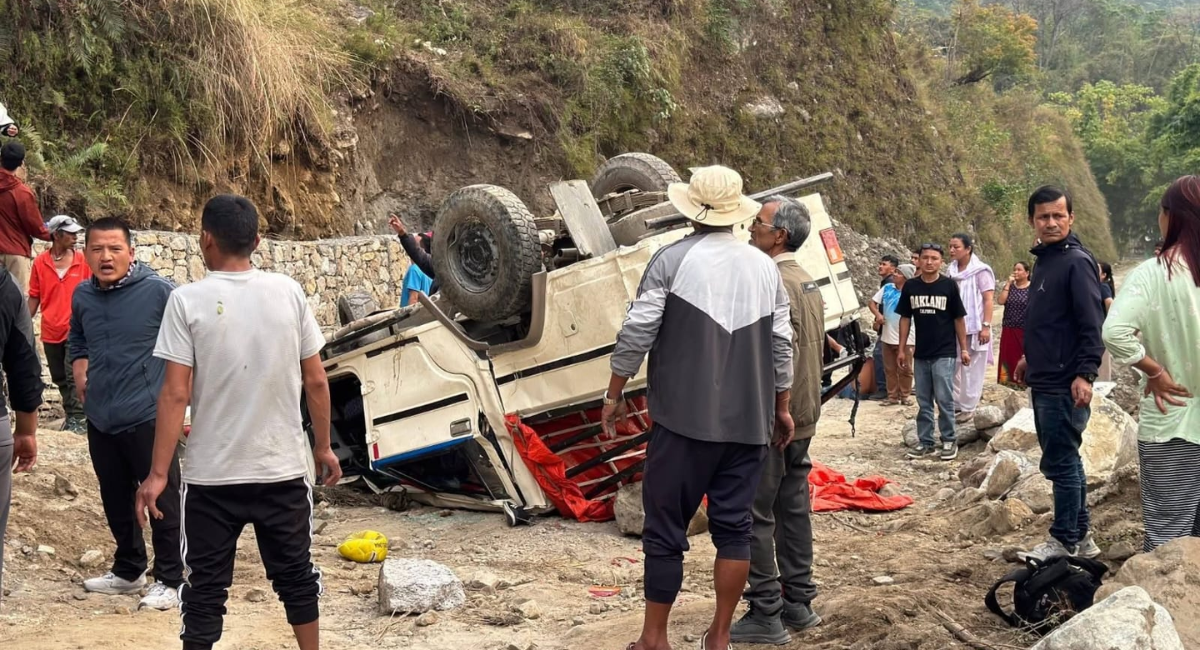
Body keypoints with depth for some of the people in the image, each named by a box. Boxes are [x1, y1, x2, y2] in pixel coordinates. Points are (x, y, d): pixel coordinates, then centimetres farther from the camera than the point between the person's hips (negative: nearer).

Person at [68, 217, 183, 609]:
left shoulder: (158, 291, -13)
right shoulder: (82, 296, 6)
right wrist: (81, 376, 9)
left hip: (149, 417, -6)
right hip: (101, 419, 6)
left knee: (161, 501, 1)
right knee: (115, 502, 18)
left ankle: (169, 580, 11)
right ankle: (128, 571, 34)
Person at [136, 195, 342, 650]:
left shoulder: (188, 300, -9)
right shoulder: (288, 292, -2)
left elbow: (176, 394, -12)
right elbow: (315, 381, 1)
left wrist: (159, 473, -8)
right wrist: (324, 447, 13)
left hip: (211, 476, -2)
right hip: (283, 469, 2)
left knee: (206, 589, 8)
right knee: (296, 577, 18)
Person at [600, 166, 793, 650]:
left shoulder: (673, 259, -6)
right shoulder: (764, 266, 7)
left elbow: (637, 334, -9)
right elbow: (781, 344, 9)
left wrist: (613, 395, 2)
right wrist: (782, 407, 20)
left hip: (684, 417, -4)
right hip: (748, 420, 4)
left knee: (666, 529, 3)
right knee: (734, 527, 9)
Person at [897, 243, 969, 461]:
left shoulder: (949, 286, -5)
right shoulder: (910, 287, 3)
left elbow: (959, 318, 0)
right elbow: (905, 318, 9)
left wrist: (964, 348, -1)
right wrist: (902, 349, 7)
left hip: (944, 353, -4)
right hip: (920, 354, 4)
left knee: (944, 399, -5)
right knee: (924, 401, 9)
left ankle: (949, 441, 6)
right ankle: (926, 443, 16)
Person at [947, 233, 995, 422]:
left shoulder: (980, 271, -8)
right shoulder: (950, 271, 8)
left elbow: (988, 300, -10)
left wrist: (986, 326, -16)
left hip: (974, 328, -5)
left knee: (972, 369, 0)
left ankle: (968, 408, 6)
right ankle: (956, 405, 13)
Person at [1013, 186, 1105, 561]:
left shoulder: (1076, 262, -13)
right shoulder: (1043, 260, 15)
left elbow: (1093, 325, -19)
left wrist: (1085, 374, -25)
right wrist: (1030, 358, 27)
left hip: (1065, 385, -10)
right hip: (1043, 382, 10)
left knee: (1060, 462, -4)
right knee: (1064, 460, 14)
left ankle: (1065, 542, 4)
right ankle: (1081, 538, 22)